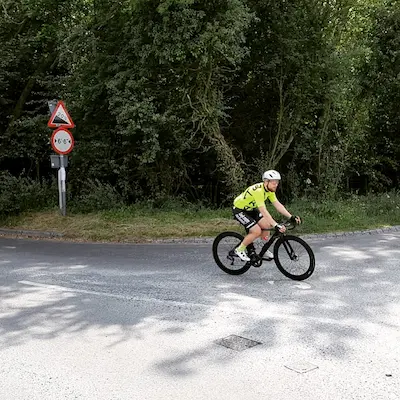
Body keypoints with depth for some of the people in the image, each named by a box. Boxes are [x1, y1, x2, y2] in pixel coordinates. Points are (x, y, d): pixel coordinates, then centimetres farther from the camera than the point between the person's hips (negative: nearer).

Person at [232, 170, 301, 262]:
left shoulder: (270, 190, -7)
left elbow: (278, 205, -7)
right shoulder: (258, 191, -34)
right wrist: (276, 225, -46)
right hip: (239, 210, -9)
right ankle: (239, 250, 0)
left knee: (266, 225, 0)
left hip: (250, 209, 9)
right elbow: (263, 211, -39)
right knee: (257, 231, -17)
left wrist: (291, 217, -18)